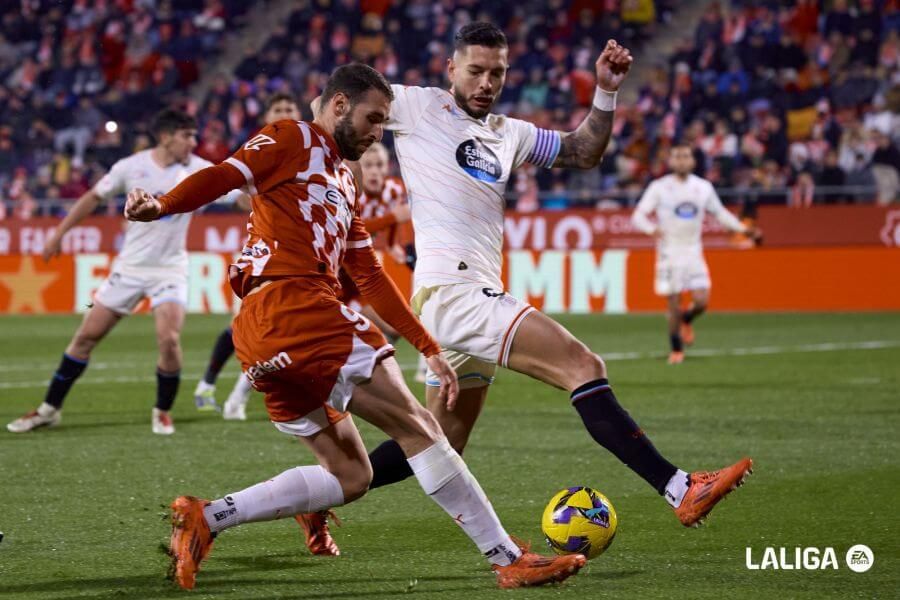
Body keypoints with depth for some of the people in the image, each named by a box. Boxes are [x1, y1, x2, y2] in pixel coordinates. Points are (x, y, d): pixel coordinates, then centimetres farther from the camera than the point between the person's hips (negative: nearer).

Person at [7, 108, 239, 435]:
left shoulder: (199, 171, -10)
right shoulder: (131, 167, -8)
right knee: (86, 335, 4)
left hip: (170, 270, -1)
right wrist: (59, 233, 7)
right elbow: (94, 197, 4)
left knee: (169, 340, -20)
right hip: (129, 266, 1)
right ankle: (50, 409, 17)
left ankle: (163, 411, 4)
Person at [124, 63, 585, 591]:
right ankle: (510, 560, -10)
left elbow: (372, 278, 29)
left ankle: (205, 519, 1)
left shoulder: (344, 183, 30)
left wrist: (430, 349, 24)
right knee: (415, 425, -10)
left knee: (350, 476, 9)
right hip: (290, 304, -10)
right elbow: (224, 176, -12)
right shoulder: (293, 139, 4)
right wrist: (160, 207, -31)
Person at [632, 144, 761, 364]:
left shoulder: (703, 187, 6)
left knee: (701, 301, -11)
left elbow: (720, 213, 19)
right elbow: (638, 216, -8)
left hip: (693, 253, 2)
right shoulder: (659, 187, -4)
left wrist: (743, 229, 10)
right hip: (669, 253, -2)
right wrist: (652, 229, -29)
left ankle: (687, 319, 24)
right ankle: (676, 350, 15)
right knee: (673, 304, -3)